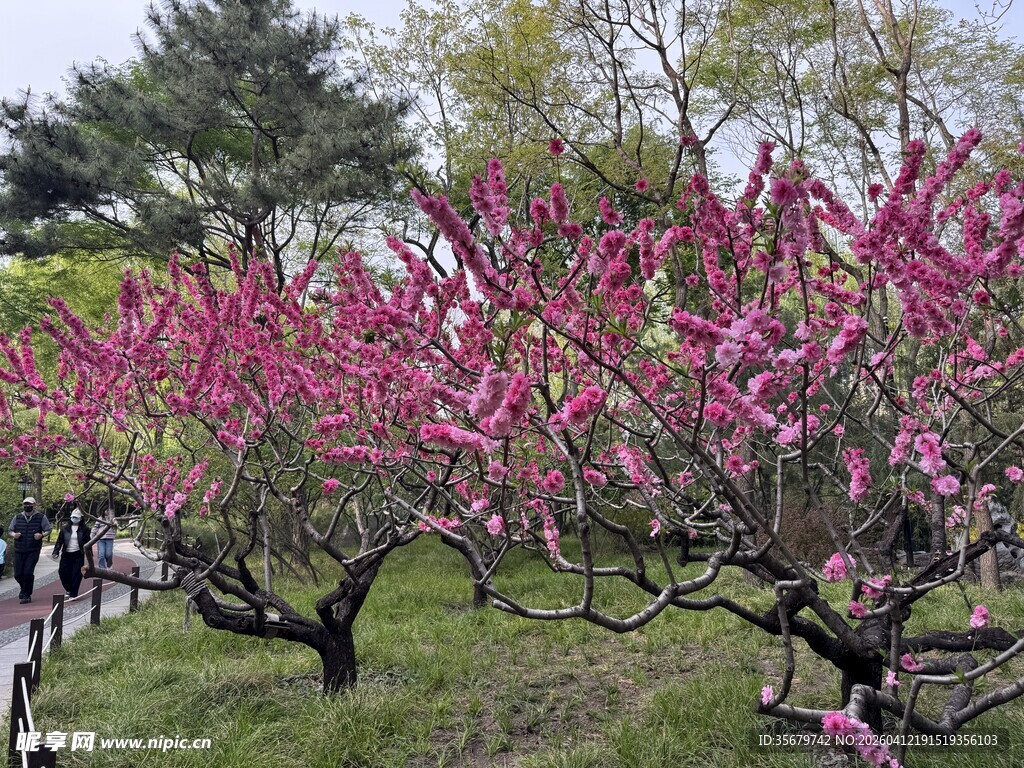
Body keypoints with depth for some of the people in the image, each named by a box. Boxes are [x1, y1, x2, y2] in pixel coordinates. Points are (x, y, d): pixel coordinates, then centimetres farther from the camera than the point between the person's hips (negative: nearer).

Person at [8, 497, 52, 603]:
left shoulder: (40, 517, 0)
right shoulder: (18, 517, 9)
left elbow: (48, 529, 3)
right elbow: (10, 529, 15)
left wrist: (41, 535, -18)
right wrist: (13, 534, -9)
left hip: (33, 550, -3)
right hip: (19, 550, 3)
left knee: (28, 572, -12)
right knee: (18, 574, 5)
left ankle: (27, 595, 4)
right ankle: (24, 589, 36)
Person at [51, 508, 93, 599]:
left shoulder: (84, 529, 1)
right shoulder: (65, 528, 5)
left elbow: (87, 543, 2)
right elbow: (59, 540, 5)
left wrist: (90, 556, 0)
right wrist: (56, 552, -5)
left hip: (78, 555, -2)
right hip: (66, 554, 2)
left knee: (76, 574, -5)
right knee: (63, 572, 1)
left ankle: (73, 594, 4)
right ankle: (68, 589, 28)